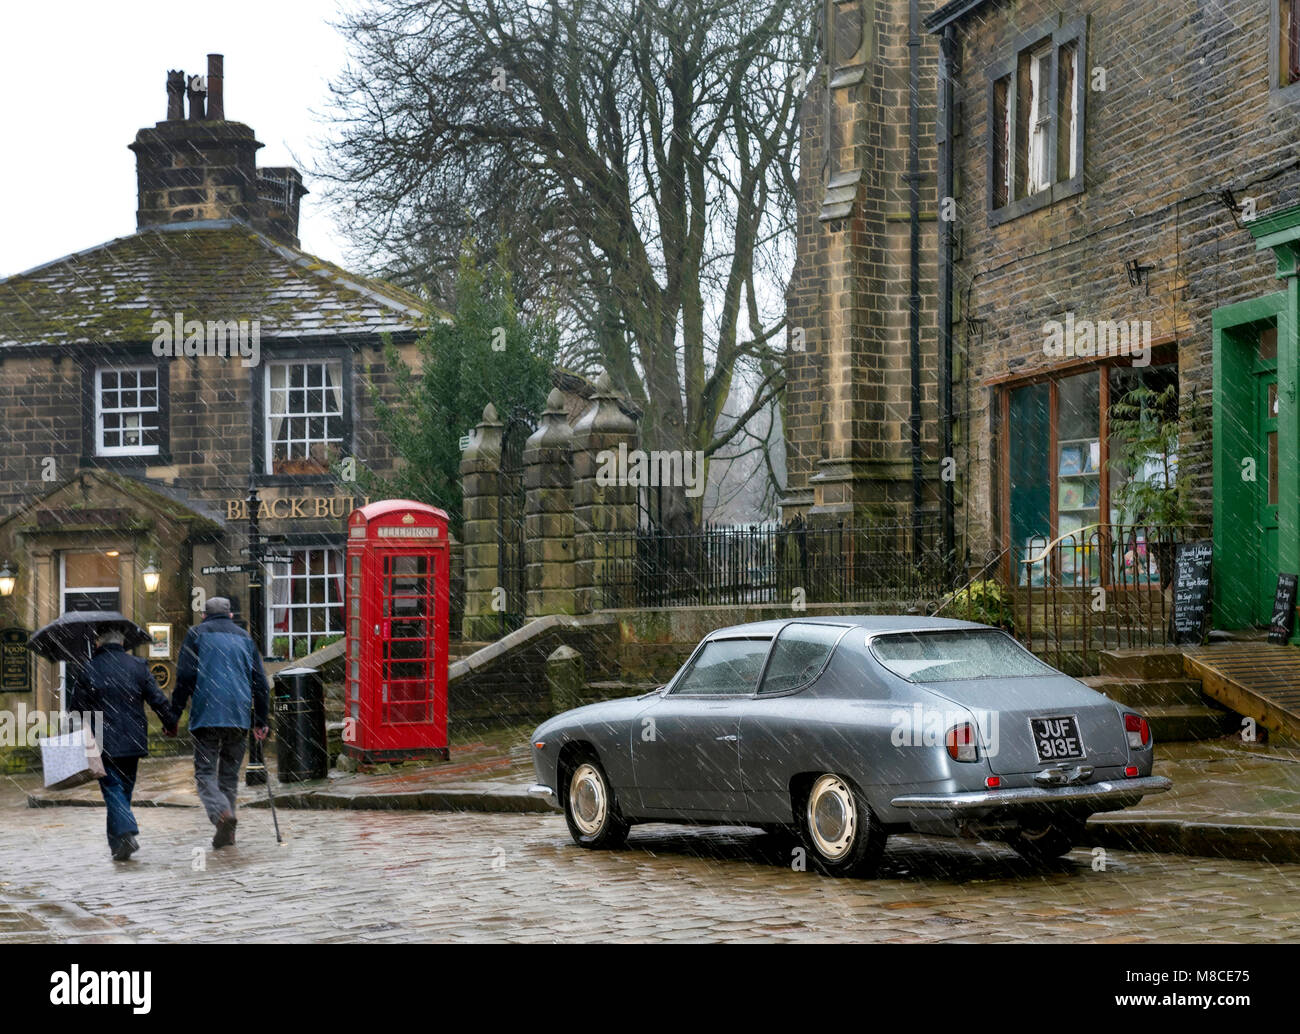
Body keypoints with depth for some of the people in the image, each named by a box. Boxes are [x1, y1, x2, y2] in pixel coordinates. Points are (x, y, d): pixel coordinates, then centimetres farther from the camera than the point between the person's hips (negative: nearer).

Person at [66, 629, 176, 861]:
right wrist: (170, 725, 15)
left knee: (113, 790, -1)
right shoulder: (137, 666, 2)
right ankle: (117, 842, 23)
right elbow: (157, 700, 1)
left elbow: (76, 709, -1)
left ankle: (126, 833, -22)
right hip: (133, 742, 3)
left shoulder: (87, 669, -3)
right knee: (125, 789, 15)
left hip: (103, 744, -3)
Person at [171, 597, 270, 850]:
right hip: (239, 718, 3)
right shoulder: (244, 637, 18)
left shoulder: (197, 634, 7)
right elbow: (260, 682, 15)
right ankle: (226, 833, 7)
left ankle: (222, 813, -27)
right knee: (230, 774, 11)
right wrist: (260, 722, 19)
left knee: (205, 772, -1)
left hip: (206, 715, -3)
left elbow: (184, 678, -2)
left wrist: (174, 715, 2)